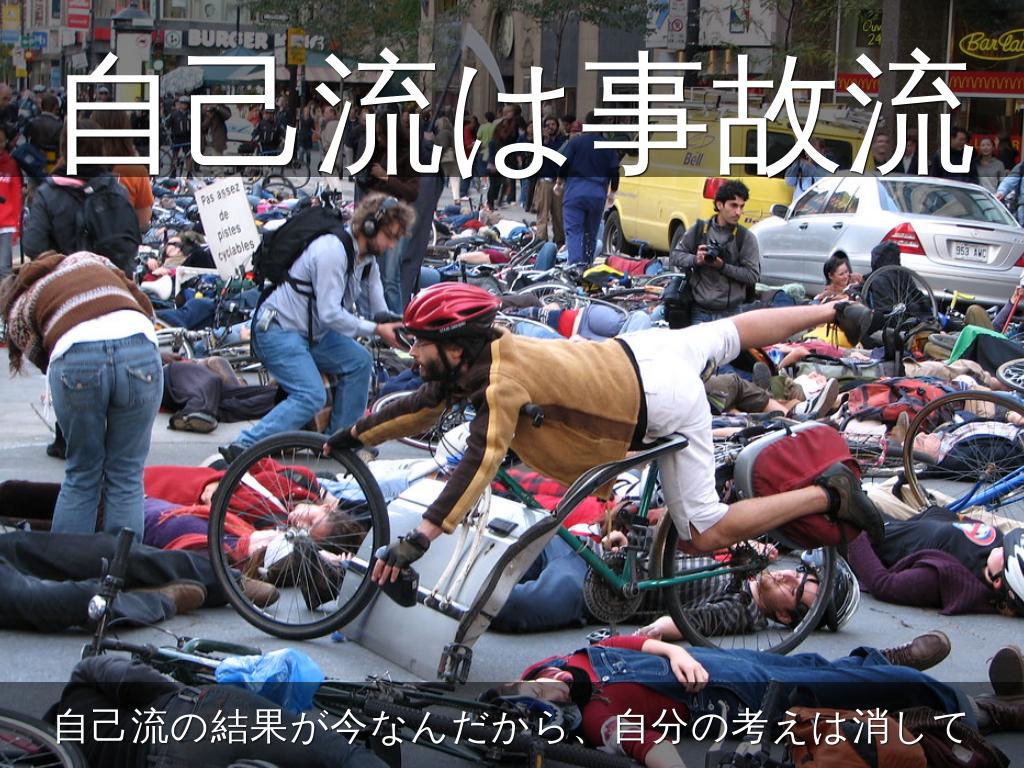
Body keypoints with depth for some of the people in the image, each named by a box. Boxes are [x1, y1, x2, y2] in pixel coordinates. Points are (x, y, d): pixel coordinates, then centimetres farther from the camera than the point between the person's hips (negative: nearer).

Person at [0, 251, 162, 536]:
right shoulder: (89, 259, 33)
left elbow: (40, 358, 16)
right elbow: (146, 307, 26)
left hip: (75, 357, -1)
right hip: (139, 346, 1)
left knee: (80, 478, 17)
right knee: (126, 477, 12)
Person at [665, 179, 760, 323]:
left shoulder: (746, 238, -1)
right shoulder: (699, 230, 4)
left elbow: (752, 275, -6)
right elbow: (674, 256, 8)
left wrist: (723, 266, -17)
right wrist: (695, 260, -12)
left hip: (730, 314, -1)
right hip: (700, 311, 1)